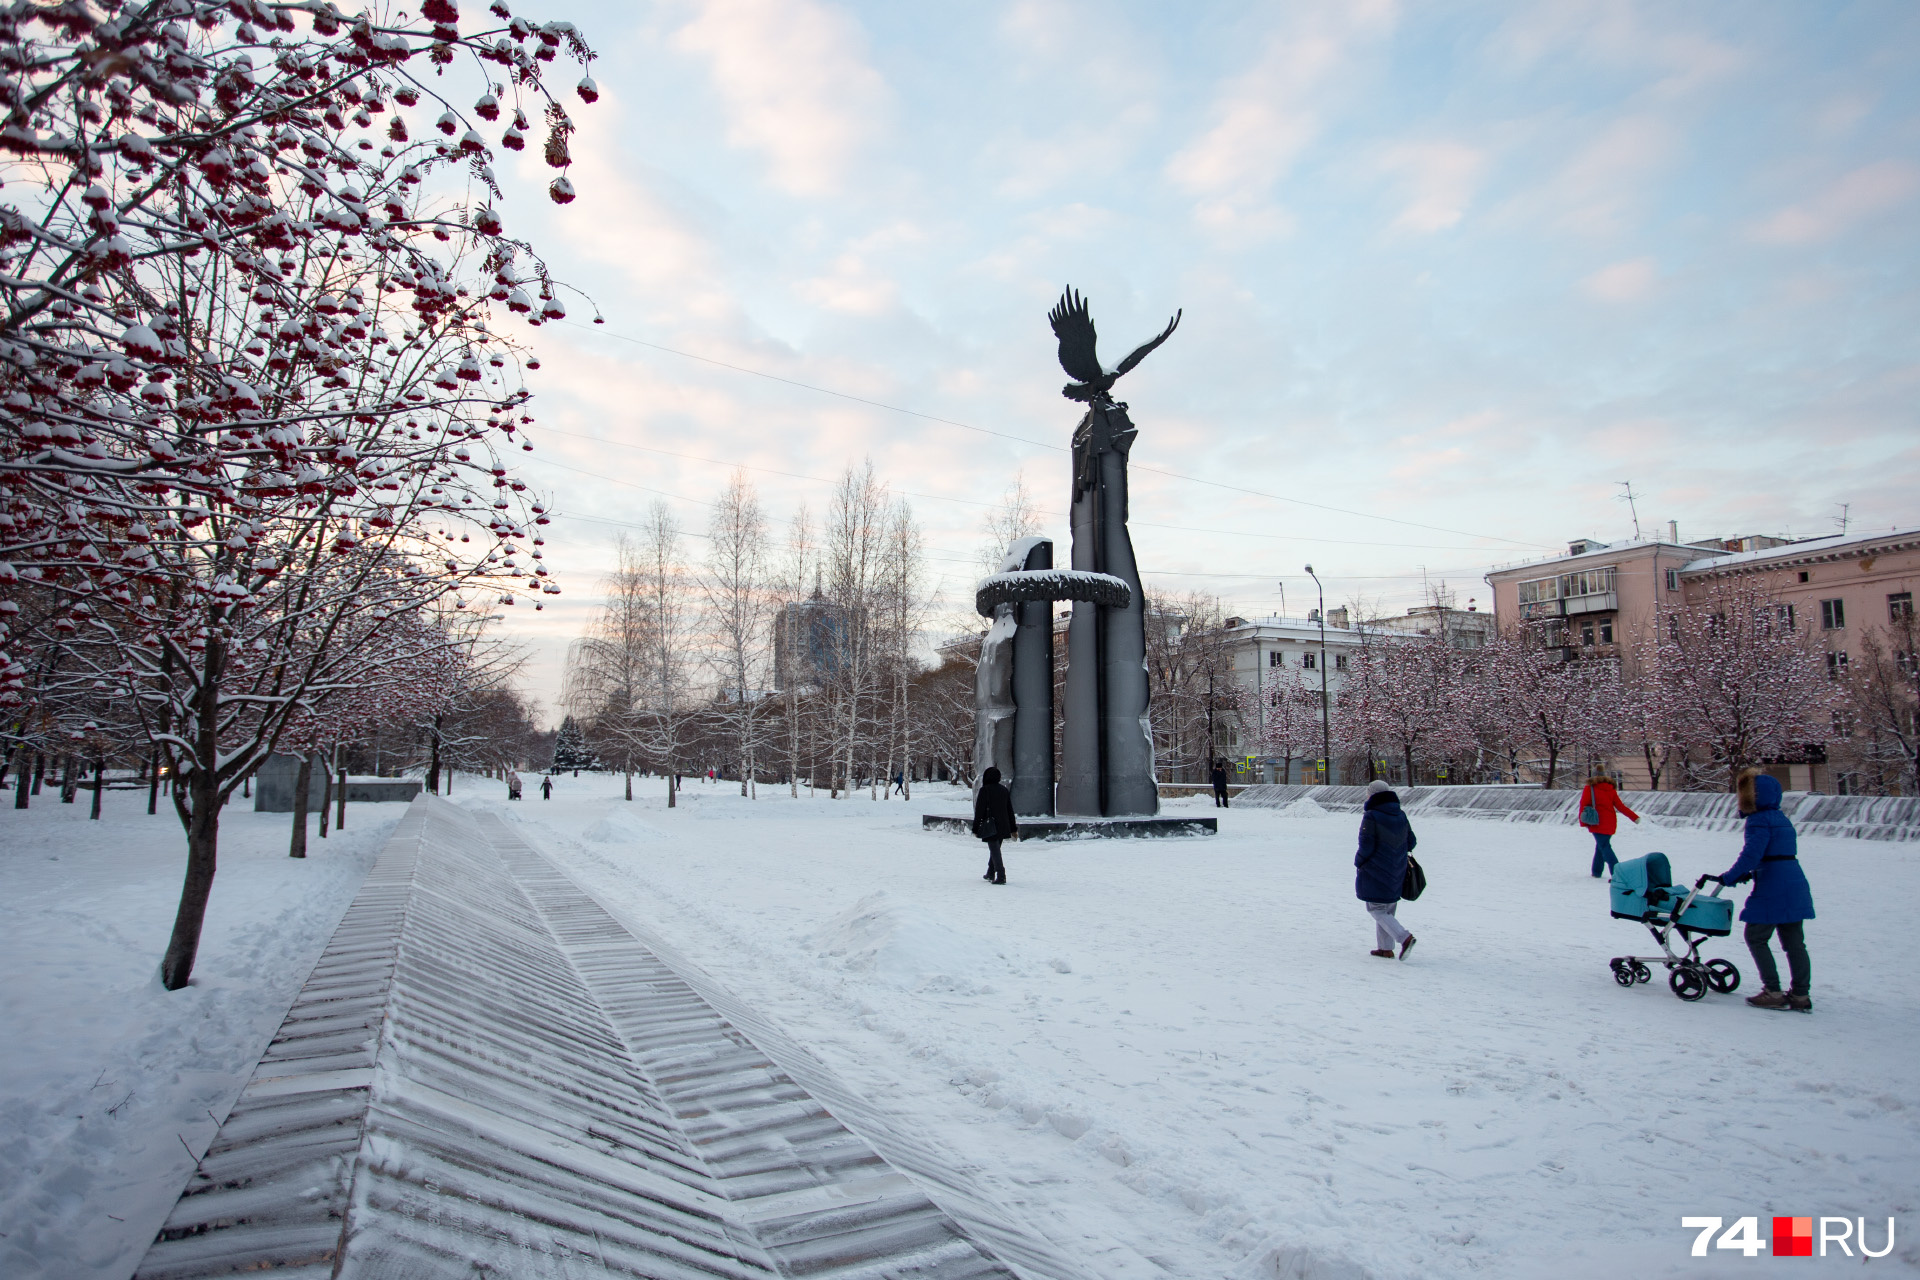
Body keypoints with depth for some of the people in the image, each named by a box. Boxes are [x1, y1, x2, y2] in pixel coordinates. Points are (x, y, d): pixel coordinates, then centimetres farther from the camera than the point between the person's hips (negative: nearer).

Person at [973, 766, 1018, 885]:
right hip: (1003, 826, 6)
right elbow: (1010, 810, 12)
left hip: (990, 827, -6)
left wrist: (975, 828, -4)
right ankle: (990, 874, 29)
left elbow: (979, 810, -9)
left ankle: (1001, 876, -15)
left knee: (994, 850, -6)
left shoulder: (984, 790, -9)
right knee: (995, 849, 19)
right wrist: (1013, 829, 17)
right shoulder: (1004, 790, 9)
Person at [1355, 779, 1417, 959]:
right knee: (1388, 909, 16)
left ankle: (1404, 937, -15)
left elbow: (1366, 846, -18)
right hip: (1396, 874, 7)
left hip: (1376, 872, -7)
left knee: (1376, 909, 2)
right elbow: (1411, 842, 10)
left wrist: (1358, 863, -1)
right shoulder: (1401, 816, 4)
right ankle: (1386, 948, 19)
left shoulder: (1371, 817, -17)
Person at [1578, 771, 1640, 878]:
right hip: (1610, 824, 5)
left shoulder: (1589, 789, -1)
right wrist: (1635, 817, 9)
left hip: (1598, 824, -5)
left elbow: (1584, 805, -7)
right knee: (1600, 846, 18)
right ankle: (1597, 871, 25)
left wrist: (1583, 823, -4)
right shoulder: (1611, 790, 10)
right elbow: (1620, 806, 5)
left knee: (1604, 847, -8)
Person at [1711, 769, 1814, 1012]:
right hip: (1796, 886, 9)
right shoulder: (1782, 818, 15)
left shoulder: (1759, 821, -13)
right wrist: (1752, 873, 22)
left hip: (1772, 889, -9)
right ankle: (1801, 995, 15)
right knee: (1794, 941, 12)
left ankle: (1774, 993, 2)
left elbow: (1751, 854, -21)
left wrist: (1729, 878, -13)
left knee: (1756, 937, 2)